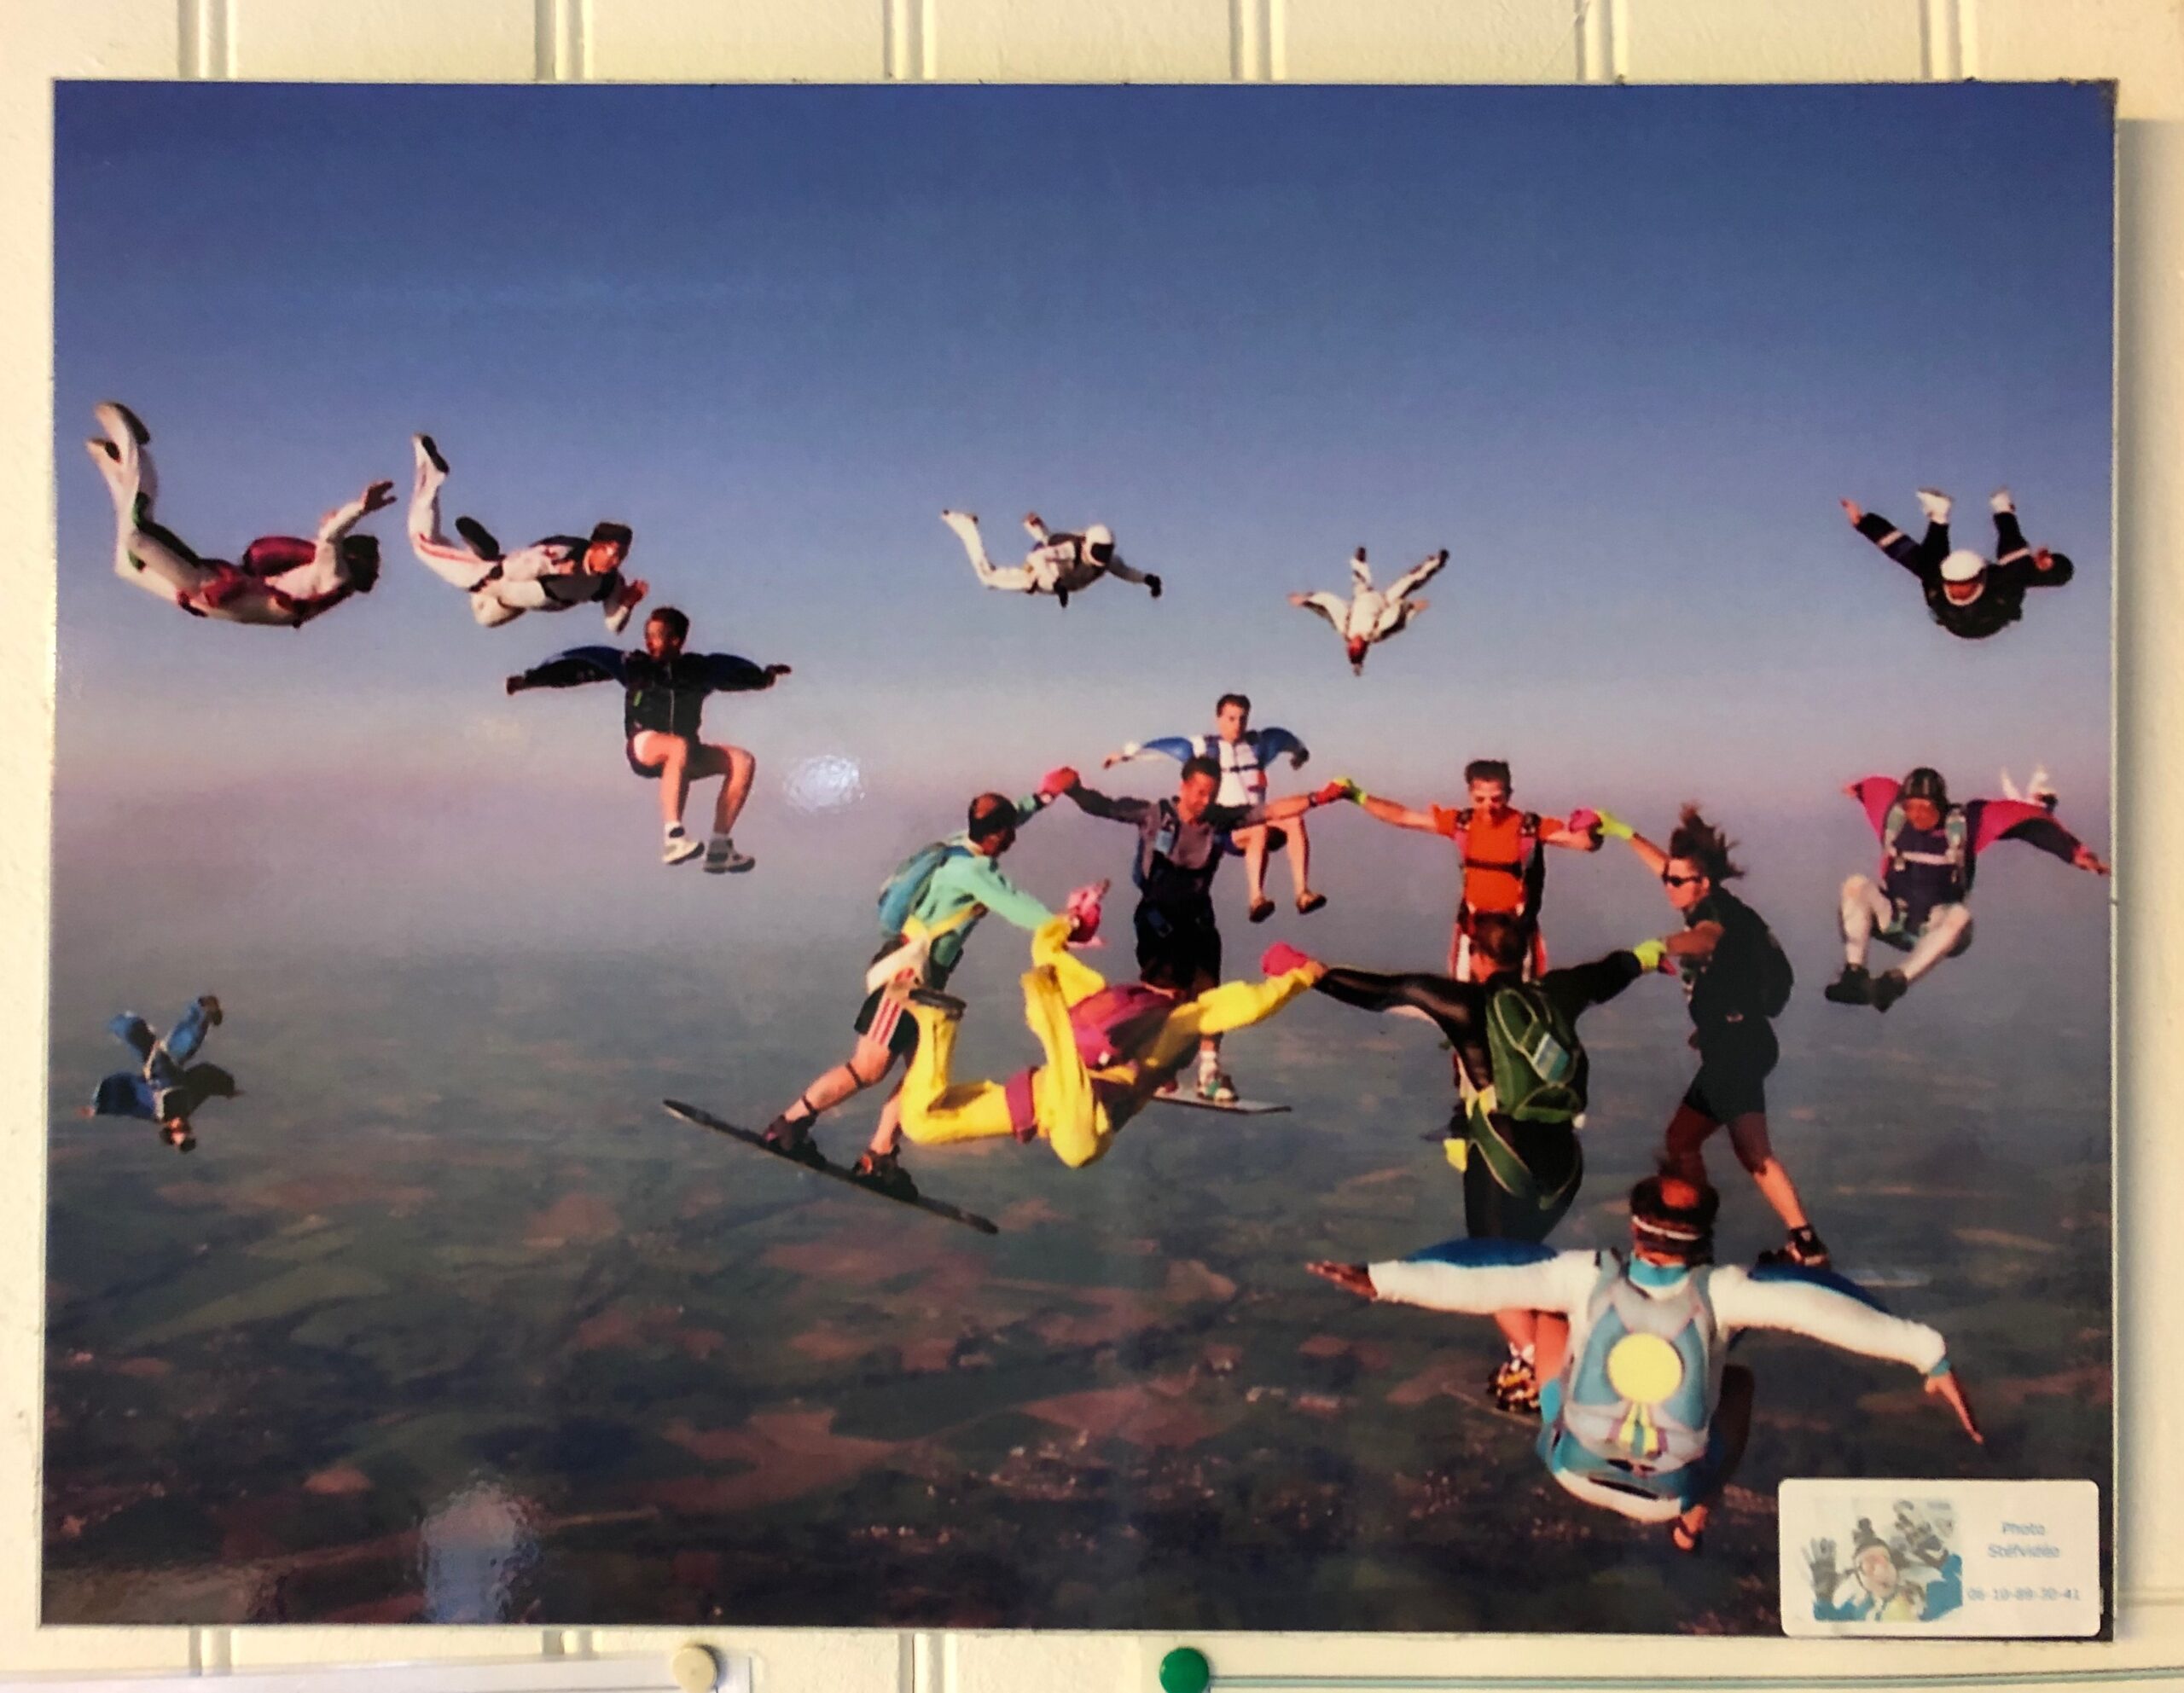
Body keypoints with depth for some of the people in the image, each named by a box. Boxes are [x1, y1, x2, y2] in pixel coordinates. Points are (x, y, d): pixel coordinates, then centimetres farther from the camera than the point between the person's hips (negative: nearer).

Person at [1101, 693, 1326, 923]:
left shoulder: (1258, 743, 15)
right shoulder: (1203, 747, 4)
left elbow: (1283, 737, 34)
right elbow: (1166, 745, 5)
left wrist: (1299, 751, 53)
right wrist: (1125, 753, 2)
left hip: (1259, 820, 4)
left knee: (1294, 821, -28)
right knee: (1260, 830, -37)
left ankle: (1303, 894, -34)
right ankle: (1256, 900, -43)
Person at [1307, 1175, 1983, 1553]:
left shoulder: (1589, 1277, -15)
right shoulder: (1721, 1292, -17)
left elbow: (1479, 1280, -16)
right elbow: (1823, 1309, -21)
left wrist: (1380, 1279, -13)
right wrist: (1928, 1353, -21)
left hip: (1573, 1469, 1)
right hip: (1671, 1496, 0)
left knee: (1548, 1308, 14)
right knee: (1739, 1378, 25)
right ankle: (1696, 1517, 18)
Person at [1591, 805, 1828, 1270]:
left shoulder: (1717, 913, -14)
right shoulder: (1711, 908, 13)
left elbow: (1701, 940, -40)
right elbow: (1667, 866, 31)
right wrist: (1623, 832, 38)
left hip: (1740, 1048, -10)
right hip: (1728, 1049, 10)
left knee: (1752, 1151, -18)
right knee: (1682, 1140, 12)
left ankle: (1805, 1243, -22)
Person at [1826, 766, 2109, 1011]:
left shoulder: (1964, 822, -13)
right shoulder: (1894, 814, -7)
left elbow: (2023, 822, -18)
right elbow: (1877, 788, 14)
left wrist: (2073, 850, -27)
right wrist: (1857, 788, 37)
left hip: (1938, 929, -2)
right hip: (1894, 920, 2)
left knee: (1959, 916, -35)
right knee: (1856, 886, -22)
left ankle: (1897, 982, -39)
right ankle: (1854, 974, -29)